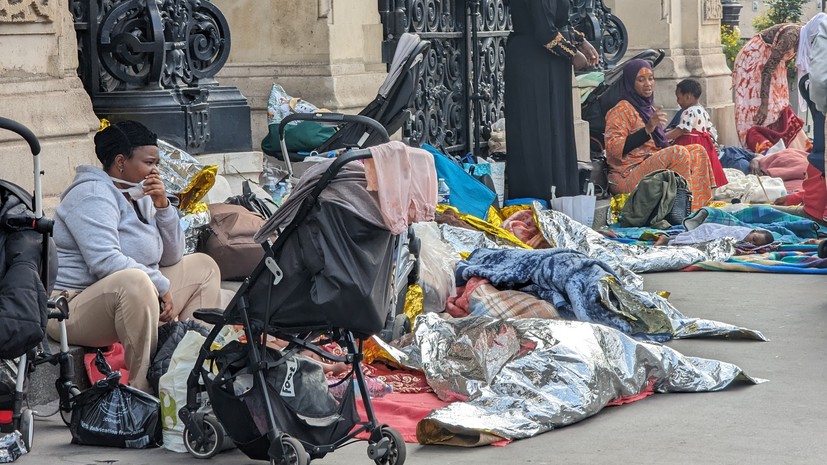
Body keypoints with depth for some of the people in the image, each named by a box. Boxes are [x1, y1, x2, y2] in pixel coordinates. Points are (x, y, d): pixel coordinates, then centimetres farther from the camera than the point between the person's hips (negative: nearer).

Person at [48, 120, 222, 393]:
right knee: (133, 281, -41)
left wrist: (162, 206, -2)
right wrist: (162, 286, -22)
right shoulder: (93, 194, -15)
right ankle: (146, 388, -35)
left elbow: (171, 258, 12)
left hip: (134, 298, 10)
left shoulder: (139, 197, 13)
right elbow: (105, 261, -28)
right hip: (76, 307, -10)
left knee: (203, 267, 13)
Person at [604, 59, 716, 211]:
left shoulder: (648, 108, 19)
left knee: (698, 151, 2)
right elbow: (613, 149, -20)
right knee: (678, 153, -26)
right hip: (627, 178, -9)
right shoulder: (622, 109, -8)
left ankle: (701, 205, -10)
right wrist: (647, 129, -25)